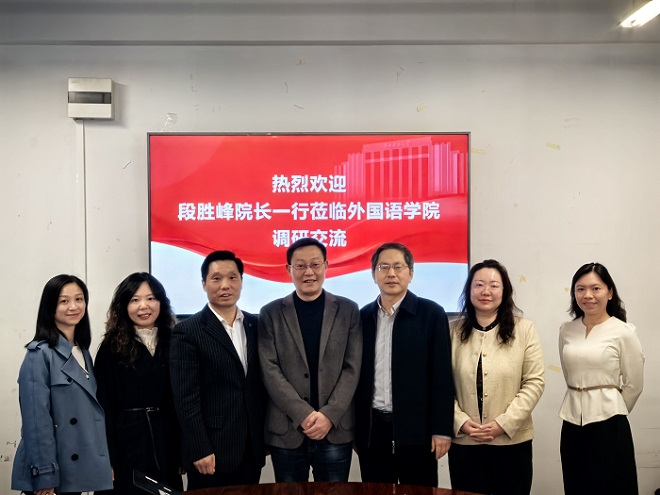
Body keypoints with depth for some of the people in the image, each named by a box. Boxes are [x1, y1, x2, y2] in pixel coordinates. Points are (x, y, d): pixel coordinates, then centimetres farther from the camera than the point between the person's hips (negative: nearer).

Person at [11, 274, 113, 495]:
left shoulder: (82, 351, 11)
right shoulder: (40, 354, -13)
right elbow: (37, 419, -17)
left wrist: (106, 462, 13)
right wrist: (44, 477, -19)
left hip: (77, 468, 7)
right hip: (55, 471, -7)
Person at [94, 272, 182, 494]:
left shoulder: (172, 343, 5)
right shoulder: (112, 348, -4)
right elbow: (104, 407, -6)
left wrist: (184, 451, 6)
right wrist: (108, 461, -9)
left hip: (167, 444, 3)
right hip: (128, 444, -3)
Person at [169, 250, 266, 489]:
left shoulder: (255, 325, 8)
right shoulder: (188, 332, -7)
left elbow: (261, 382, 12)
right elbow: (186, 398, -11)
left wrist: (266, 435, 10)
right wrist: (200, 450, -15)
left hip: (251, 449, 5)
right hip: (211, 451, -5)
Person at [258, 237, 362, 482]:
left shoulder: (348, 310, 5)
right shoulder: (271, 313, 4)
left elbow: (352, 368, 0)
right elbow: (270, 371, -4)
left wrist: (329, 415, -11)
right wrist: (304, 415, -13)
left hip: (336, 429, 0)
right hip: (286, 431, 0)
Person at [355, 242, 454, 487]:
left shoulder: (431, 313, -2)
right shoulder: (363, 316, 8)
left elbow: (441, 375, -5)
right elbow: (357, 374, 10)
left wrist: (441, 429, -9)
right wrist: (354, 428, 8)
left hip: (415, 430, -3)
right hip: (371, 430, 3)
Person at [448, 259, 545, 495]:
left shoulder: (524, 329, 0)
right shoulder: (453, 331, 4)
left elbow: (534, 382, -4)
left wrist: (504, 423, -12)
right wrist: (460, 422, -11)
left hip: (511, 442, -1)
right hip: (463, 442, 1)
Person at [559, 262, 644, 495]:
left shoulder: (624, 332, -8)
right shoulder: (566, 330, 5)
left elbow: (634, 385, -1)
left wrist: (612, 411, 8)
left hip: (607, 425, -4)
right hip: (572, 423, 4)